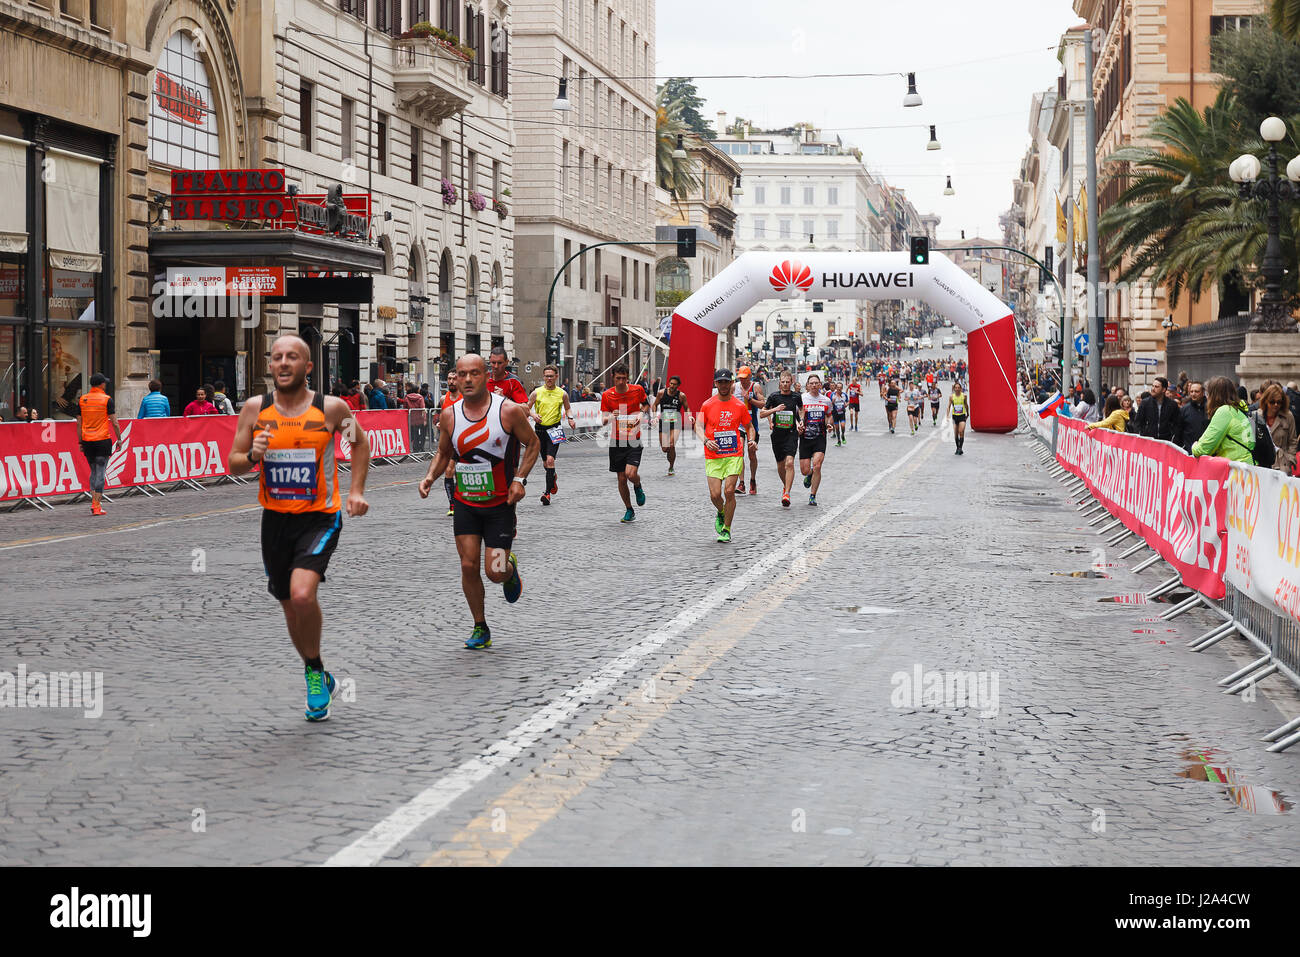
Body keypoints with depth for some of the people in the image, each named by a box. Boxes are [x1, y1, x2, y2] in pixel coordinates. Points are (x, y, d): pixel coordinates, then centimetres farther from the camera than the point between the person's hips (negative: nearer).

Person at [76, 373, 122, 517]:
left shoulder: (82, 399, 6)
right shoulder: (107, 399, -6)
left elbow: (79, 423, 7)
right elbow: (114, 423, -6)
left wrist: (80, 442, 12)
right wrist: (119, 439, 4)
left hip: (87, 441, 4)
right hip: (103, 440, -4)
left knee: (93, 471, 17)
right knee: (100, 473, -1)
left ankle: (93, 503, 11)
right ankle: (96, 506, -4)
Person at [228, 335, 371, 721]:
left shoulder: (331, 408, -7)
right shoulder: (254, 409, -1)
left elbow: (360, 443, 12)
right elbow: (232, 465, 5)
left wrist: (356, 491, 3)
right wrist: (253, 456, -16)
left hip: (320, 518, -4)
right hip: (275, 518, 4)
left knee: (302, 594, -25)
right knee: (290, 605, 14)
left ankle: (315, 670, 0)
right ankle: (318, 678, 36)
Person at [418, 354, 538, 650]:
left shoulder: (509, 411, -13)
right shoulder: (449, 415, -3)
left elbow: (533, 444, 0)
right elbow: (443, 453, 14)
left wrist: (520, 479, -12)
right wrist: (430, 476, -5)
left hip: (500, 504, -3)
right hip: (466, 503, 3)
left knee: (495, 573, -6)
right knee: (468, 566, -2)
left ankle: (510, 568, 32)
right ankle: (480, 629, 15)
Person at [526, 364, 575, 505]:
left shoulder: (562, 394, 1)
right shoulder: (537, 392, 0)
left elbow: (567, 409, 17)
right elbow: (526, 408, 6)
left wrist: (570, 418, -2)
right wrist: (533, 415, -14)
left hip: (554, 429, -2)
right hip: (540, 429, 2)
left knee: (550, 459, -17)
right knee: (545, 461, 14)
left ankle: (548, 492, -19)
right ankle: (553, 478, 47)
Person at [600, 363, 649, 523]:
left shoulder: (637, 390, -3)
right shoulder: (607, 395, -2)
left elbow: (646, 404, 18)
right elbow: (603, 421, -2)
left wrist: (641, 413, -3)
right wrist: (610, 417, -25)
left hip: (634, 440, -2)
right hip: (616, 441, 2)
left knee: (631, 474, -20)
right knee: (621, 479, 5)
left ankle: (638, 487, 17)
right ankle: (629, 511, 22)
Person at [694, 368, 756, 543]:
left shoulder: (740, 405, 4)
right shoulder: (707, 405, 2)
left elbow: (749, 426, 17)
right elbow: (699, 426, -2)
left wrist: (752, 440, -3)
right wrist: (706, 440, -22)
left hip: (734, 455, 0)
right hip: (713, 457, 0)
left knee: (729, 491, -11)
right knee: (715, 494, -6)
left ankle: (726, 530, 2)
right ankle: (721, 514, 29)